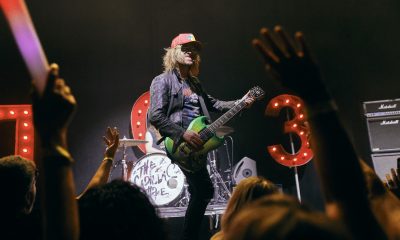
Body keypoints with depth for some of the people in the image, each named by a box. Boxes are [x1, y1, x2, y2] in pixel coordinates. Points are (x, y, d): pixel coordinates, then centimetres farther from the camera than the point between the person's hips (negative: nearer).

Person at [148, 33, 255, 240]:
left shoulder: (194, 82, 19)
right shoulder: (162, 81, -6)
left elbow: (211, 103, 25)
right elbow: (155, 116, -15)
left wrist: (239, 103, 12)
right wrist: (183, 134, -23)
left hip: (196, 142, 9)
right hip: (180, 144, -9)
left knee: (200, 192, 12)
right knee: (204, 191, -14)